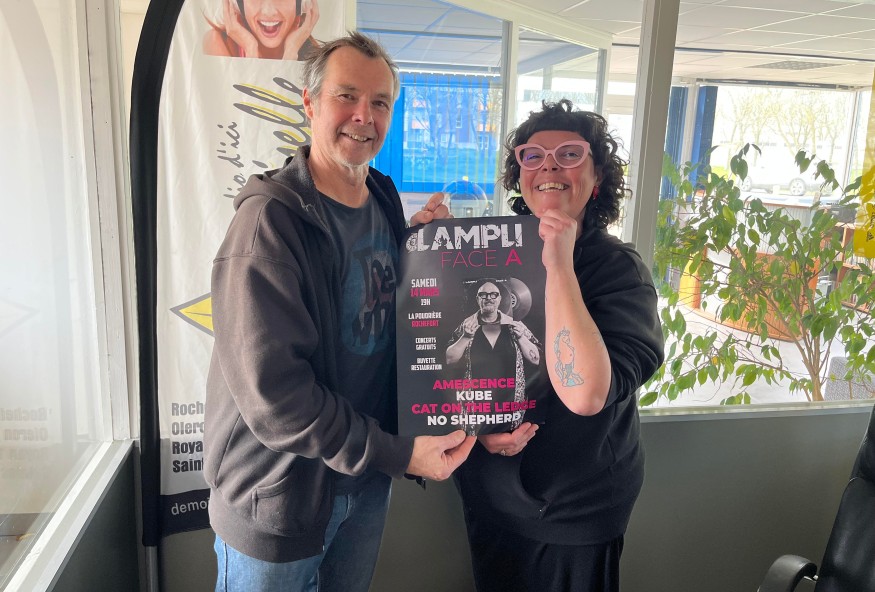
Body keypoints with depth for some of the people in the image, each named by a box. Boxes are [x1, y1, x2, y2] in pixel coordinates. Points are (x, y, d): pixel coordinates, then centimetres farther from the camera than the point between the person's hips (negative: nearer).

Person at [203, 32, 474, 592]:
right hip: (279, 493, -6)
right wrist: (396, 454, -22)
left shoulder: (386, 202, 1)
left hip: (368, 477, 7)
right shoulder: (271, 219, -22)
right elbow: (271, 391, -26)